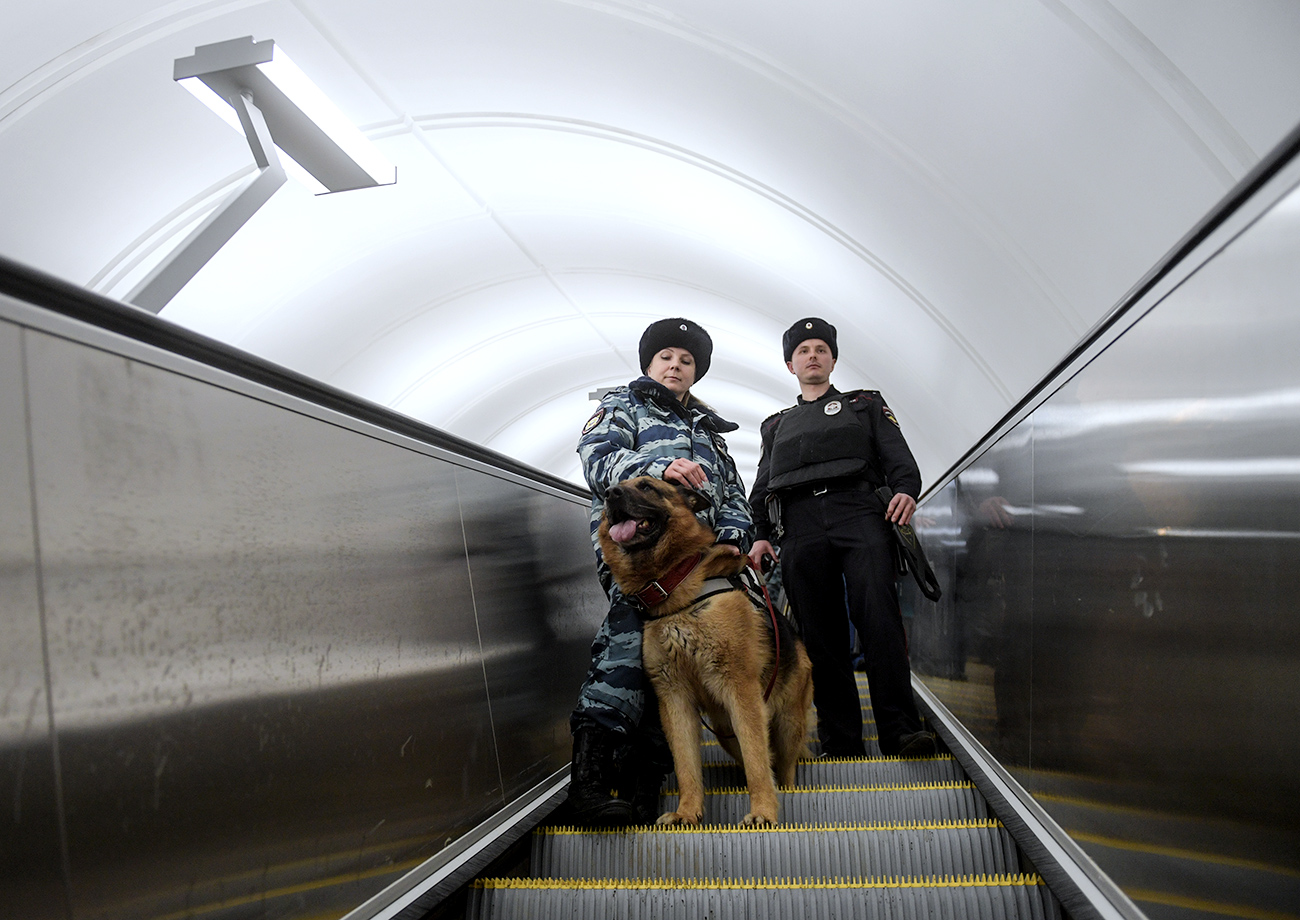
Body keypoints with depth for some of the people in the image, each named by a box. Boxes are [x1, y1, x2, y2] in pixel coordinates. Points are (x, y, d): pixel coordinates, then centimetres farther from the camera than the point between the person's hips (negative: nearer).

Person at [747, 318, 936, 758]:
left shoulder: (865, 404, 25)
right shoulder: (776, 426, 32)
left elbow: (898, 457, 12)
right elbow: (763, 487, 24)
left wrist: (906, 490, -10)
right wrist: (760, 535, 8)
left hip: (859, 514, -2)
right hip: (800, 529, 2)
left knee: (878, 617, -20)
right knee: (820, 636, -5)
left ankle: (900, 731, -21)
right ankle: (842, 746, -3)